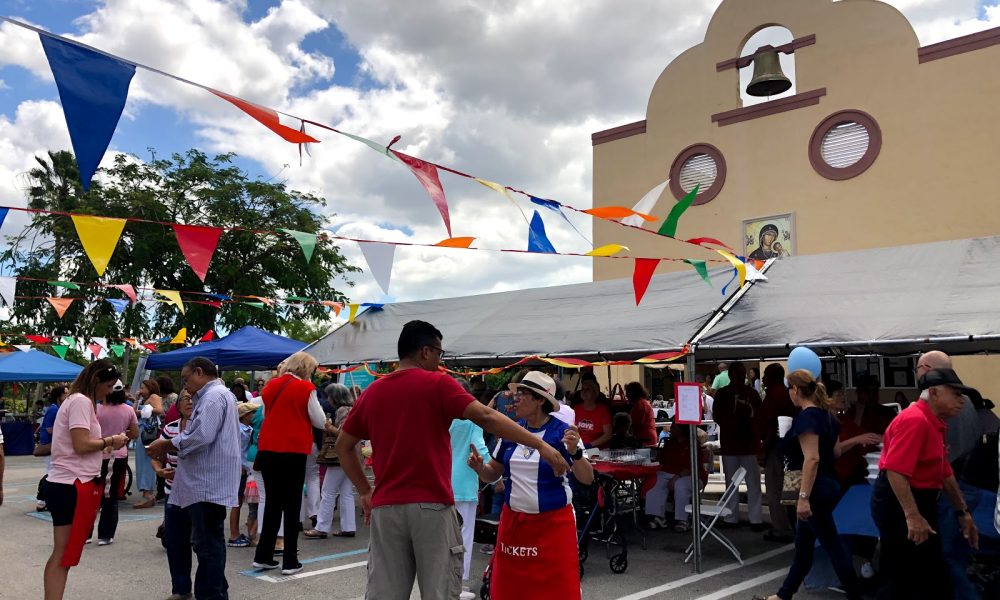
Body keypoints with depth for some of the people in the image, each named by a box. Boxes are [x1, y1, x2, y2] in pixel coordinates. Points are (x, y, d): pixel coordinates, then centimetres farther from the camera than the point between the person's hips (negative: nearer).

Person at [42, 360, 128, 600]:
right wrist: (110, 441, -7)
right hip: (72, 486, -10)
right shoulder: (81, 401, -13)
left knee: (62, 554, 12)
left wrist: (104, 445, 6)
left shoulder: (78, 401, 18)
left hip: (68, 484, 10)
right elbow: (81, 445, -21)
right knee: (63, 555, -6)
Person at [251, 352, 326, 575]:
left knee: (272, 503, 15)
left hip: (267, 450, 5)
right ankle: (290, 562, 6)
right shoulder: (306, 388, -8)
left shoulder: (270, 386, 7)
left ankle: (263, 556, 19)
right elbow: (320, 421, -3)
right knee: (292, 506, 3)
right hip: (294, 450, -5)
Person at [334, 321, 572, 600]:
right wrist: (539, 445, -18)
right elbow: (485, 417, -17)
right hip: (431, 505, -5)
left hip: (386, 506, 5)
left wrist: (365, 491, 19)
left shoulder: (372, 392, 10)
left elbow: (343, 446, 17)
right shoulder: (437, 384, -6)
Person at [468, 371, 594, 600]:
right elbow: (492, 474, 12)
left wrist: (574, 452, -28)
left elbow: (587, 479, -11)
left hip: (553, 522, -4)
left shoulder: (562, 432, -10)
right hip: (513, 520, 5)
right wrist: (479, 467, -9)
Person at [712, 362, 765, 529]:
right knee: (731, 482, 7)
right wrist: (730, 425, -15)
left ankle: (756, 519, 4)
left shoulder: (752, 393, 6)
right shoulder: (722, 394, 2)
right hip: (729, 443, -1)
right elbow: (717, 416, -1)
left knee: (753, 483, 0)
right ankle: (731, 518, 14)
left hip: (750, 442, 1)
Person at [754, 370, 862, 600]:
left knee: (833, 546, -2)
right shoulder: (826, 413, 9)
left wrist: (803, 496, -26)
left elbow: (812, 459, -25)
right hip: (828, 485, 10)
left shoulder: (806, 417, -19)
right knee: (803, 545, 17)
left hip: (816, 490, -10)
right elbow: (835, 451, 17)